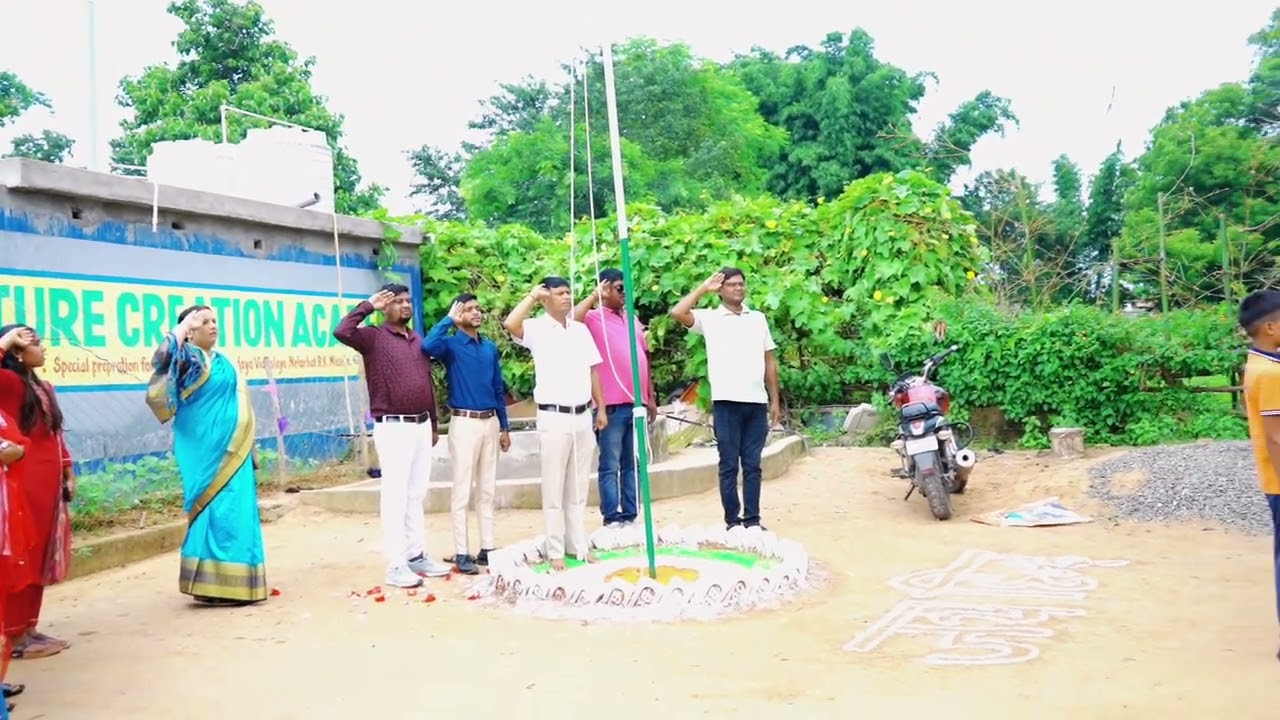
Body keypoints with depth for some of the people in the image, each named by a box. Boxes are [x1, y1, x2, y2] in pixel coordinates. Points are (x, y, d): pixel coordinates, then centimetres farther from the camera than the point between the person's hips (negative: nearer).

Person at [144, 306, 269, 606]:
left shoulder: (223, 361, 17)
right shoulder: (187, 357, -6)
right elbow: (162, 356, -30)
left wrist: (244, 448, 23)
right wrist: (184, 324, -19)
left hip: (231, 448, 8)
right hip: (206, 448, -8)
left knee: (236, 508, 8)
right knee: (216, 508, -8)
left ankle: (233, 582, 15)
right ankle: (214, 583, -3)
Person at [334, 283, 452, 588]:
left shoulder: (418, 340, 14)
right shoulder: (374, 337, -4)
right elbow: (342, 332, -24)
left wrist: (434, 422, 18)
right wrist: (368, 306, -12)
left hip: (422, 424, 7)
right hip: (393, 427, -6)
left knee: (417, 494, 12)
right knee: (395, 496, -3)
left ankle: (417, 555, 21)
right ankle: (396, 564, 1)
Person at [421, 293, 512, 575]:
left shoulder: (490, 347, 12)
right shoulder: (451, 344, -4)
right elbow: (429, 346, -29)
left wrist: (504, 426, 12)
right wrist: (449, 319, -16)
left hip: (490, 422, 6)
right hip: (464, 423, -6)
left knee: (488, 489, 10)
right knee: (463, 491, -3)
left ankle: (487, 548, 17)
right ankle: (462, 553, 1)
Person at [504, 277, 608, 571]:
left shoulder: (580, 329, 11)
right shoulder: (536, 328, -6)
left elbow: (592, 370, 14)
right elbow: (510, 325, -28)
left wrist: (600, 408, 10)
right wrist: (532, 296, -15)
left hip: (582, 416, 5)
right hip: (554, 417, -5)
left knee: (578, 487, 12)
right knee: (554, 489, 1)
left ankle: (579, 544, 21)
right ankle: (555, 550, 8)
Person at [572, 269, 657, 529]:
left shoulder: (633, 318, 17)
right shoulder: (593, 318, -3)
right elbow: (572, 320, -27)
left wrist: (651, 396, 16)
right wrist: (594, 295, -17)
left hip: (636, 402, 6)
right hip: (611, 405, -6)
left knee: (632, 464, 11)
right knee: (610, 465, -1)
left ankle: (631, 515, 17)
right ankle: (612, 517, 5)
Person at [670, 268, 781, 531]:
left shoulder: (758, 318, 13)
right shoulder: (709, 318, 2)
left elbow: (769, 361, 14)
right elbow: (677, 313, -15)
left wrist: (774, 400, 10)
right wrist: (703, 288, -4)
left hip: (756, 402, 3)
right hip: (726, 402, -3)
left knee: (752, 465, 8)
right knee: (729, 465, 3)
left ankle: (752, 519, 14)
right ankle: (732, 520, 10)